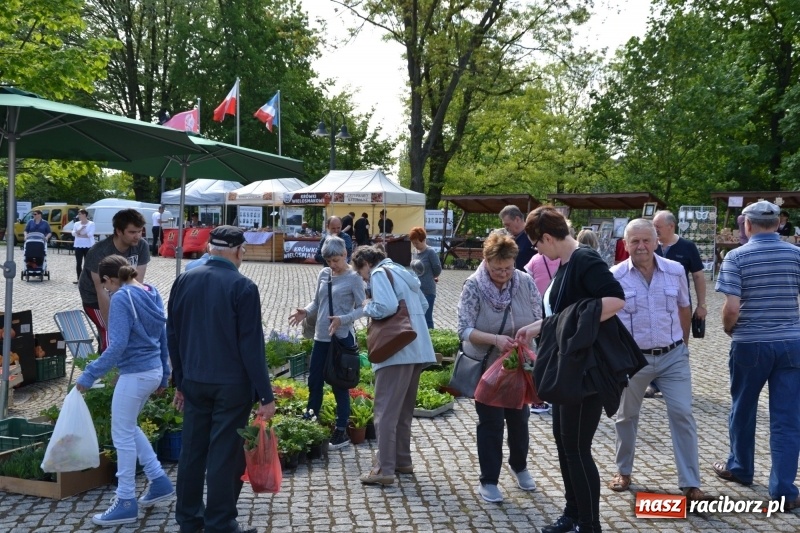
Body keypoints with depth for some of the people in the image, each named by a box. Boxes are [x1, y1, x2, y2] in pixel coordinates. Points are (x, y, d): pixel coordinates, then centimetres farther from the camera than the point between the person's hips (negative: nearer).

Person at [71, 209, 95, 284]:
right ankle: (78, 278, 8)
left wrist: (79, 235, -8)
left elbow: (90, 234, -14)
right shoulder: (76, 224, 11)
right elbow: (73, 233, -1)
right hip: (78, 245, 4)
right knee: (78, 263, 3)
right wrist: (81, 229, -16)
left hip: (88, 246, -4)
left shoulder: (91, 224, -2)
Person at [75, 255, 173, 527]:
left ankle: (126, 503, 13)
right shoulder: (152, 294, 8)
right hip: (153, 371, 9)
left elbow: (117, 347, -24)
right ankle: (159, 481, 26)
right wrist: (163, 376, 21)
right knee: (129, 428, 24)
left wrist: (89, 375, -19)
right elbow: (163, 339, 14)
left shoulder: (121, 298, -16)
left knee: (122, 436, 5)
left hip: (134, 375, -9)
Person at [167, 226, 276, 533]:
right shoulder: (243, 287, -15)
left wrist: (180, 380, 18)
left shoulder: (184, 281, 2)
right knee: (225, 455, 2)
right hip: (231, 384, -5)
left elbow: (173, 335, 9)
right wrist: (265, 395, -11)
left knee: (192, 450, 15)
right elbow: (252, 346, -15)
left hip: (194, 381, 6)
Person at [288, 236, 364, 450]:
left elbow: (362, 309, -10)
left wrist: (343, 319, -26)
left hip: (342, 338, -6)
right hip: (321, 336, 6)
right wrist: (306, 311, -8)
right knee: (314, 381, 14)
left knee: (340, 384, 2)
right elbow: (317, 302, 13)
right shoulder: (323, 274, 7)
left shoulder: (354, 278, -9)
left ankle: (341, 432, 13)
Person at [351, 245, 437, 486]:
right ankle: (402, 460, 25)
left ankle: (385, 469, -6)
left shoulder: (379, 273, -6)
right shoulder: (402, 272, 20)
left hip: (397, 351, -9)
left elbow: (387, 306, -21)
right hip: (417, 349, 9)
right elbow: (423, 304, 21)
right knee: (403, 409, 17)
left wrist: (367, 306, -4)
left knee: (386, 411, -6)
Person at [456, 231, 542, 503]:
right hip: (486, 365, -3)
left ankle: (520, 466, 42)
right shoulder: (473, 286, -18)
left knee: (519, 417, 17)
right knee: (490, 422, 4)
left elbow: (539, 320, -2)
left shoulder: (526, 282, -10)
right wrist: (495, 339, -36)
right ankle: (488, 481, 18)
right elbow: (464, 330, -21)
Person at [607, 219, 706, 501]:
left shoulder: (676, 271, -3)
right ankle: (623, 471, 34)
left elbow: (684, 308, 13)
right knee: (627, 416, 14)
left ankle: (690, 483, 3)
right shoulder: (615, 277, -9)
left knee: (682, 415, -4)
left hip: (673, 356, 1)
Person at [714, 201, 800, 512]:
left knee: (743, 410, 17)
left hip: (750, 344, -2)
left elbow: (731, 308, -15)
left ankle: (739, 468, 34)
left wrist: (728, 330, 4)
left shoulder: (736, 257, -9)